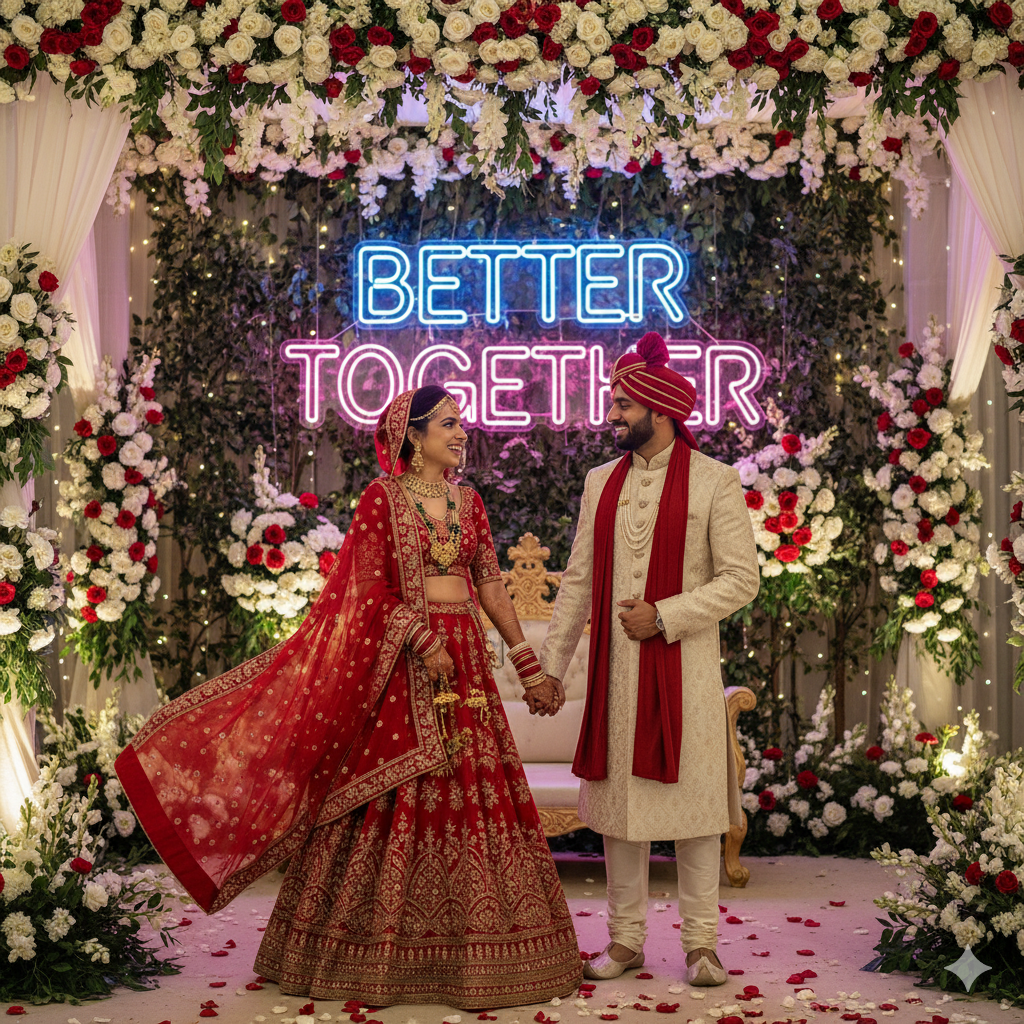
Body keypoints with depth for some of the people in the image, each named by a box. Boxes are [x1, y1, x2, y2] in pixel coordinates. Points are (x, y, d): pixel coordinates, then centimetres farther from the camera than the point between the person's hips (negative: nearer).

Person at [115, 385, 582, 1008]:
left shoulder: (468, 501, 13)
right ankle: (382, 951, 8)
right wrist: (422, 641, -18)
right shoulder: (383, 496, -1)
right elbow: (372, 589, -7)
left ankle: (467, 950, 13)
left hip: (465, 660, 5)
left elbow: (492, 588, 13)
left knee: (474, 792, 3)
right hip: (399, 661, -5)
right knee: (393, 795, -3)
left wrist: (531, 669, 10)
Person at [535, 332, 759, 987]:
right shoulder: (601, 483, 12)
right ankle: (626, 940, 17)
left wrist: (662, 616, -13)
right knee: (618, 804, 7)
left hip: (684, 668, -4)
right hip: (615, 670, 4)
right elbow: (578, 582, 14)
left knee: (691, 803, 0)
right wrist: (551, 666, 12)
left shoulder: (715, 482, -3)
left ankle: (701, 943, 11)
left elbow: (741, 579, -6)